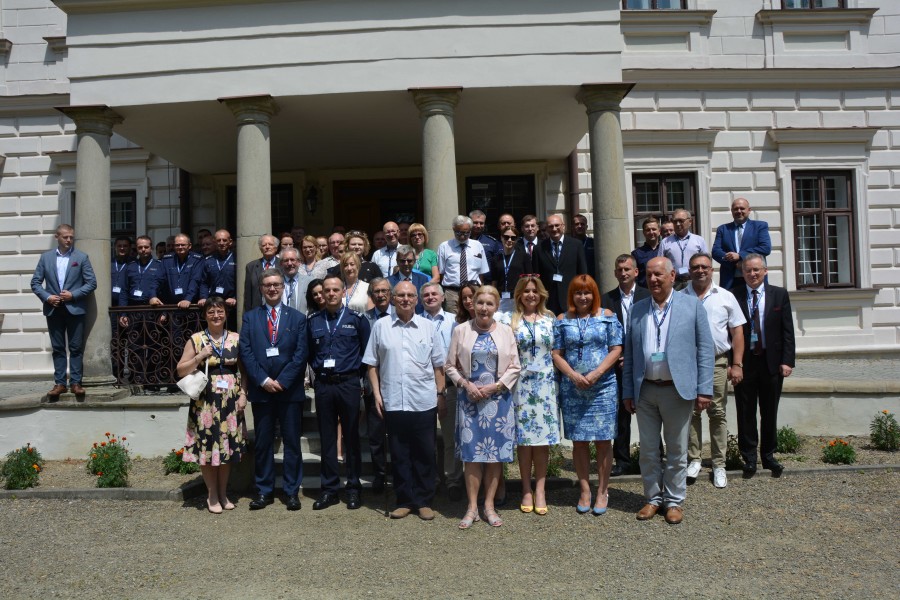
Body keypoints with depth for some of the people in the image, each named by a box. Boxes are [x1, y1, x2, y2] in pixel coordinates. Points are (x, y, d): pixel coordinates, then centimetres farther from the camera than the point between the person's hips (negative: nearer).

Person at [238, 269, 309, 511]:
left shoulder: (297, 318, 6)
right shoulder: (250, 317, 9)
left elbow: (301, 354, -2)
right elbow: (245, 352, 0)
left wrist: (282, 381, -11)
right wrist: (263, 380, -10)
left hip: (290, 390, -1)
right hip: (260, 390, 1)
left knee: (292, 442, 5)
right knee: (262, 443, 7)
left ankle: (292, 491, 14)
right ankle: (264, 491, 18)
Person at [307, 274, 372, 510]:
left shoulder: (357, 319, 0)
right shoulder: (313, 321, 7)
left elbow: (367, 351, 5)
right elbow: (309, 353, 16)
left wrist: (361, 377, 3)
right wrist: (319, 370, 7)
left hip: (348, 383, -2)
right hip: (323, 385, 2)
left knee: (351, 436, 5)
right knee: (327, 438, 7)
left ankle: (353, 488, 16)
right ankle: (329, 489, 17)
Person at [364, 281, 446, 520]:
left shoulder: (429, 327, 6)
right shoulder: (381, 326, 4)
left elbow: (438, 365, 8)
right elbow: (372, 365, 6)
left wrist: (440, 394, 3)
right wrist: (377, 394, 0)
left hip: (424, 402, 0)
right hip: (392, 402, 0)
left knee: (425, 454, 7)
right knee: (399, 455, 9)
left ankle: (424, 501, 19)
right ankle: (404, 500, 21)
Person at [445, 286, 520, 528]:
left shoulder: (506, 331, 5)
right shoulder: (461, 330, 4)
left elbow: (515, 367, 4)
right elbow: (450, 366, 5)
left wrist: (495, 386, -8)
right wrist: (466, 385, -9)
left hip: (498, 399, 1)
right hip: (469, 399, -1)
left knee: (496, 454, 4)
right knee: (472, 453, 1)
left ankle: (489, 506, 16)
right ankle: (472, 507, 12)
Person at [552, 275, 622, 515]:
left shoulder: (607, 316, 4)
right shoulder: (563, 320, 7)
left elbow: (616, 349, -1)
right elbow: (556, 354, 4)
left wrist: (596, 373, -13)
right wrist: (574, 375, -11)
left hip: (603, 386, -1)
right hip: (572, 388, 1)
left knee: (603, 440, 2)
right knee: (578, 440, 6)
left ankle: (602, 491, 15)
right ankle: (585, 491, 18)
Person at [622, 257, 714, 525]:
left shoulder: (692, 305, 0)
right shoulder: (637, 310, 8)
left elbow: (705, 349, -2)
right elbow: (629, 354, 8)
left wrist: (704, 389, -8)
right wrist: (628, 392, 5)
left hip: (677, 390, -2)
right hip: (645, 390, 3)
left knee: (677, 450, 8)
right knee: (648, 450, 10)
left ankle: (674, 500, 23)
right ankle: (653, 498, 25)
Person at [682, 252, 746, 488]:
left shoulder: (725, 297, 5)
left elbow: (737, 332, 3)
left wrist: (737, 364, -4)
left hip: (717, 363, 0)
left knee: (717, 414, 5)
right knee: (691, 412, 4)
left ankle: (719, 465, 13)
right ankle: (694, 459, 16)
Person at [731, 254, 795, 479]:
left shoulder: (779, 295, 4)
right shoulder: (733, 296, -2)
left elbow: (787, 331, 3)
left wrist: (787, 361, -5)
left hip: (772, 362, 2)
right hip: (743, 362, -1)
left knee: (770, 412, 11)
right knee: (746, 414, 6)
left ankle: (768, 455, 24)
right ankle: (749, 458, 16)